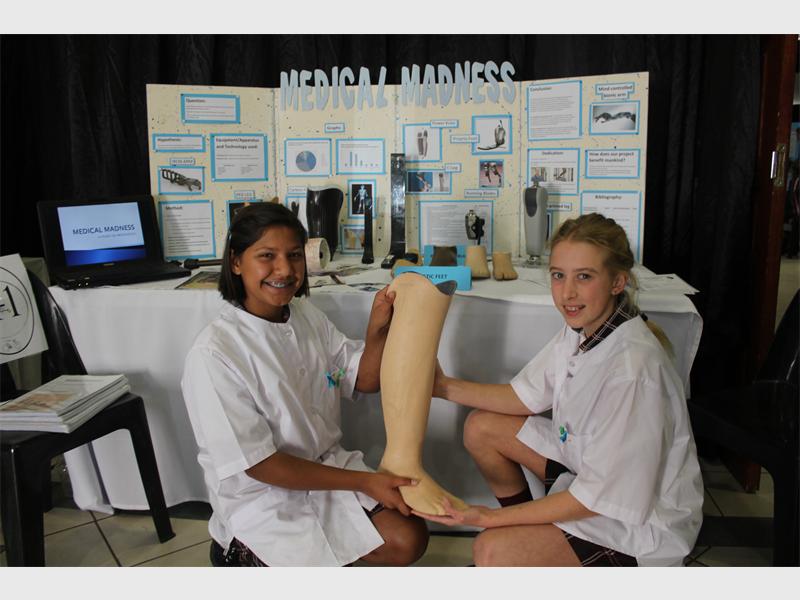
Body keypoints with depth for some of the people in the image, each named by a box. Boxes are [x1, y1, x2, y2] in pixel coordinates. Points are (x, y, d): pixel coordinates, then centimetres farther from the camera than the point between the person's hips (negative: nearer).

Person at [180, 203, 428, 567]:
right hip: (262, 498, -6)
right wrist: (363, 482, -21)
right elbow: (259, 465, -21)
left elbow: (365, 380, 5)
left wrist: (377, 330, -17)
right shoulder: (213, 354, -24)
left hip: (327, 465, 7)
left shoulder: (307, 315, -2)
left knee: (408, 541, -4)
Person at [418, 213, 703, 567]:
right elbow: (526, 396, 3)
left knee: (492, 551, -23)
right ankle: (529, 529, 22)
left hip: (641, 522, -8)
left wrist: (491, 518, -25)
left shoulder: (632, 368, -33)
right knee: (481, 427, 6)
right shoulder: (582, 328, -9)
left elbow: (602, 496, -28)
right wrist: (446, 387, -7)